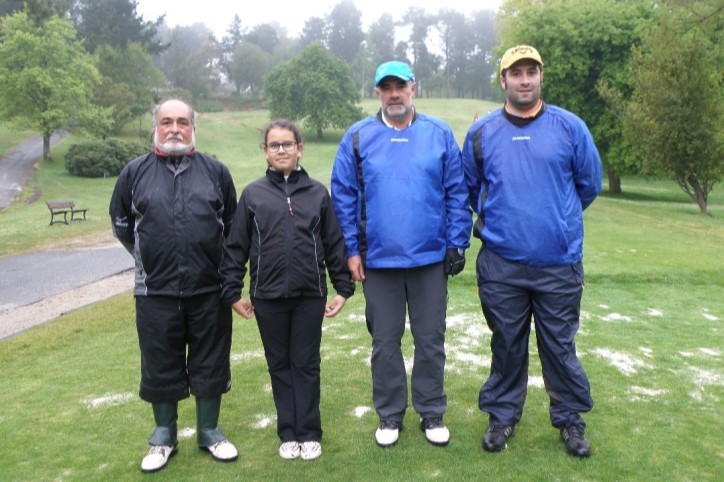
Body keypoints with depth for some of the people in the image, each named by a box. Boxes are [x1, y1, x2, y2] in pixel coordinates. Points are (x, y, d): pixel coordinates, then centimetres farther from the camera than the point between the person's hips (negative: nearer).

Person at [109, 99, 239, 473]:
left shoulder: (215, 171, 4)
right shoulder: (135, 172, 4)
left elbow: (232, 223, 12)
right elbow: (121, 225, 14)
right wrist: (150, 258, 13)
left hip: (209, 290, 0)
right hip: (155, 291, 0)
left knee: (210, 363, 10)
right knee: (160, 366, 10)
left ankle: (209, 431, 28)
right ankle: (164, 436, 29)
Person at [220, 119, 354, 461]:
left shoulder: (317, 193, 4)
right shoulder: (253, 194, 3)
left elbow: (335, 244, 6)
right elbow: (236, 247, 4)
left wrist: (343, 288, 4)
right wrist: (232, 292, 3)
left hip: (310, 295, 0)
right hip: (268, 297, 1)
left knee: (307, 364, 8)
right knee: (280, 365, 11)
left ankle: (309, 433, 21)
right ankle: (288, 433, 24)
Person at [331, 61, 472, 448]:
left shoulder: (440, 134, 2)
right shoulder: (358, 137, 1)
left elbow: (457, 193, 3)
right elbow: (343, 195, 1)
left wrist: (457, 242, -2)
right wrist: (351, 250, -3)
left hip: (430, 257, 0)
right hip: (378, 259, 0)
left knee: (431, 339, 11)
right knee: (385, 342, 11)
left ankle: (432, 414, 29)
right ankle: (389, 415, 29)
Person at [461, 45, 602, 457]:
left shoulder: (570, 127, 0)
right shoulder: (481, 132, 2)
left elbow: (589, 184, 11)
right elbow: (468, 188, 16)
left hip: (559, 264, 0)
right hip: (501, 264, 1)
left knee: (560, 346, 10)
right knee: (507, 345, 12)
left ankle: (571, 420, 30)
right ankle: (503, 417, 29)